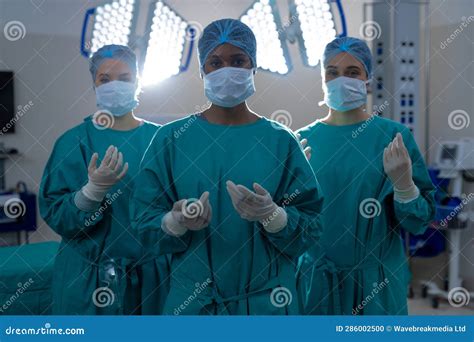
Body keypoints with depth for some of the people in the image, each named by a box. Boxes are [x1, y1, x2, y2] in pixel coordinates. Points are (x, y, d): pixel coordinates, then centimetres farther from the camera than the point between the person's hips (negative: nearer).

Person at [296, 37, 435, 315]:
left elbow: (419, 222, -5)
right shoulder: (304, 140, -2)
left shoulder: (394, 135, -6)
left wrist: (403, 183, -22)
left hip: (377, 280, -1)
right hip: (315, 279, 1)